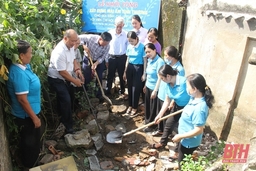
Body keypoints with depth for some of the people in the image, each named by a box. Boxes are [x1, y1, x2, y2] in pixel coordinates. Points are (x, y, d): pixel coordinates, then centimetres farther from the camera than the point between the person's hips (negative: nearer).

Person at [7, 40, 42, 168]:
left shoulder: (24, 66, 0)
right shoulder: (19, 73, -31)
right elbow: (22, 99, -29)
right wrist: (34, 117, -20)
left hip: (29, 112, 10)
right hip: (26, 115, -10)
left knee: (33, 140, 28)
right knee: (30, 142, 13)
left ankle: (31, 161, 50)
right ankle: (31, 166, 36)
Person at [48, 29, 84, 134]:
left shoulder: (70, 46, -5)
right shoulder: (59, 52, -33)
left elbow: (73, 59, 13)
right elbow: (62, 72, -28)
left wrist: (77, 69, -4)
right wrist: (74, 81, -19)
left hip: (65, 78, 9)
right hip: (56, 79, -9)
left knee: (64, 100, 20)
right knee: (66, 101, -11)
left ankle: (63, 121, 40)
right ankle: (68, 127, 4)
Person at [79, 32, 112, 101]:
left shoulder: (107, 46, -22)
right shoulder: (91, 38, -29)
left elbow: (102, 57, -15)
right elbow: (79, 38, -18)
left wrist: (96, 63, -29)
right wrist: (84, 45, -31)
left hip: (99, 61, 2)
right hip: (88, 59, -1)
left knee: (99, 78, 2)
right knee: (87, 78, 3)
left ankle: (99, 94, 21)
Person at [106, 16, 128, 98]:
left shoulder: (126, 34, -5)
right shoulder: (110, 33, -6)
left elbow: (128, 47, 1)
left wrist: (127, 57, -1)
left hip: (122, 58, 0)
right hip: (111, 57, 0)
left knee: (122, 75, 12)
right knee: (110, 75, 10)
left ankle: (122, 92, 27)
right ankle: (108, 91, 25)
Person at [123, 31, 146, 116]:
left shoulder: (142, 47, -14)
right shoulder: (129, 47, 3)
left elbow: (145, 61, -10)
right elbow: (127, 59, 12)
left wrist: (144, 74, -10)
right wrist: (125, 72, 13)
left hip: (138, 68, -5)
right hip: (130, 67, 5)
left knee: (136, 88, 2)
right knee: (129, 87, 12)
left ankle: (134, 107, 18)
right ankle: (130, 105, 28)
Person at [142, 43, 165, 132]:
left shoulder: (159, 61, -20)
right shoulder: (149, 60, 6)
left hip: (154, 88, -8)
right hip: (148, 87, 8)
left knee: (153, 108, 8)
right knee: (147, 105, 19)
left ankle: (151, 125, 25)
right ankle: (147, 121, 38)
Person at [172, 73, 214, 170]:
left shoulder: (199, 108, -36)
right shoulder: (195, 98, -7)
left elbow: (198, 130, -30)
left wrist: (180, 136, -22)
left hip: (189, 142, -8)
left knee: (183, 162, 16)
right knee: (182, 160, 31)